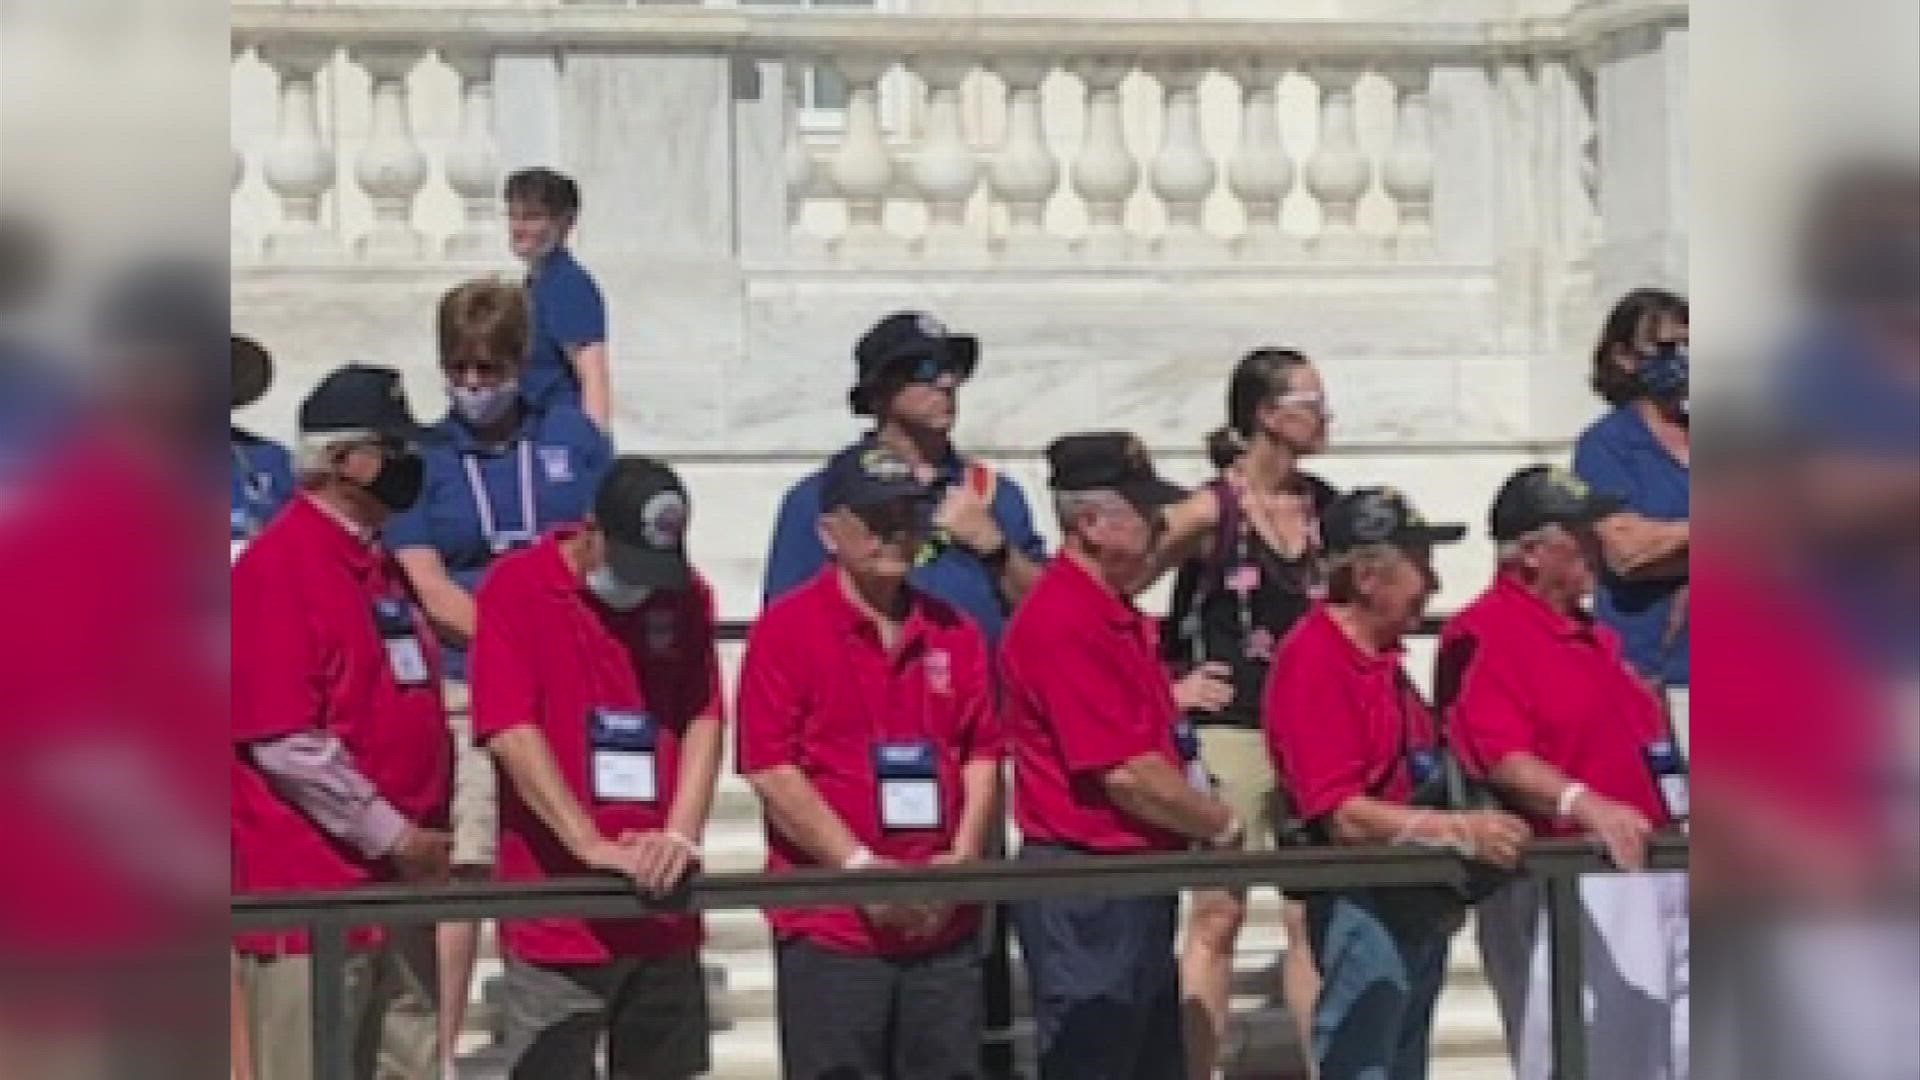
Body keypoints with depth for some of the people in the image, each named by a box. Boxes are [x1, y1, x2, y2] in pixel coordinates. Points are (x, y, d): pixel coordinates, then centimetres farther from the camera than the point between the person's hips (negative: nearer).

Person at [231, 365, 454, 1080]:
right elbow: (285, 742, -19)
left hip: (398, 885, 9)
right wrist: (394, 836, -14)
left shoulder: (380, 564, 14)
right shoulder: (277, 567, -13)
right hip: (308, 888, -9)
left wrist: (426, 835, 13)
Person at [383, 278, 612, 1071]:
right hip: (469, 695, -2)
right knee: (461, 871, -8)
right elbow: (432, 591, -3)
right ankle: (440, 1049, -2)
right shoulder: (421, 456, 4)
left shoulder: (570, 435, 9)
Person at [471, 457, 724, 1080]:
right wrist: (596, 847, -21)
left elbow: (703, 720, 4)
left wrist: (680, 836, -12)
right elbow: (511, 733, -14)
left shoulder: (685, 597, 8)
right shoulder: (516, 589, -7)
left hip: (664, 910, 5)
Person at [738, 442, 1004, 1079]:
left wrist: (962, 859, -5)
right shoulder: (786, 630, -4)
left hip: (945, 923, 5)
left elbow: (982, 755, 11)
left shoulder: (954, 633, 11)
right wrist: (861, 866, -14)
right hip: (830, 925, -5)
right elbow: (771, 771, -9)